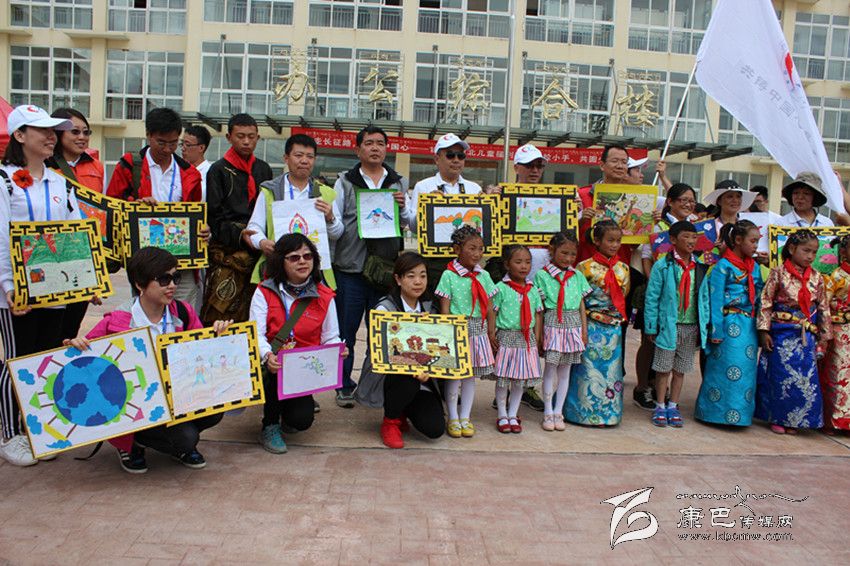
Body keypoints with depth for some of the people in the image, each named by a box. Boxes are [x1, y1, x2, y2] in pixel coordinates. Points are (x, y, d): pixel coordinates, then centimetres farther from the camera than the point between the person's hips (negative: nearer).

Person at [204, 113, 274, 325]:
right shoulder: (219, 170, 3)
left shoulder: (263, 169, 16)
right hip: (227, 252, -4)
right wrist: (239, 235, -15)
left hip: (258, 252, 4)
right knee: (219, 312, -8)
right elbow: (214, 216, -3)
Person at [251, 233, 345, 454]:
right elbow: (256, 333, -13)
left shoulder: (324, 297, 2)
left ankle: (293, 407, 23)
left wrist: (337, 351, -22)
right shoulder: (265, 292, -2)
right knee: (277, 372, -36)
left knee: (301, 420, -19)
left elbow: (330, 338, 3)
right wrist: (267, 356, -34)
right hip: (270, 368, -1)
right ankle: (270, 426, -8)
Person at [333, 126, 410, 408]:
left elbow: (410, 223, 11)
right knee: (346, 330, 4)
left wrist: (402, 207, -8)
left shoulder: (399, 183, 12)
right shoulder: (345, 182, 6)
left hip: (386, 268, 2)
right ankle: (344, 387, 17)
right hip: (350, 268, -1)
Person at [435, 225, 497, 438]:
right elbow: (444, 308, -7)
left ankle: (465, 417, 23)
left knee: (471, 375, 11)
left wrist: (491, 333, 7)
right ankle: (453, 419, 18)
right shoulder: (449, 275, -7)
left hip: (477, 331, 4)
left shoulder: (483, 275, 5)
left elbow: (489, 307, 9)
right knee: (453, 375, 3)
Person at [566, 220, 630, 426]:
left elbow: (624, 295, 16)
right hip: (591, 328, -4)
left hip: (614, 328, 4)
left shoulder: (623, 268, 7)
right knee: (589, 369, 0)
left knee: (612, 369, 9)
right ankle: (586, 410, 11)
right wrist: (592, 314, -4)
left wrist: (617, 315, 10)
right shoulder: (585, 267, -7)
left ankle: (609, 411, 20)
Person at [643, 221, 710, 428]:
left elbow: (704, 298, 9)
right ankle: (660, 407, 19)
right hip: (668, 325, -4)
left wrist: (704, 325, 3)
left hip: (692, 327, 4)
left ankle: (673, 406, 25)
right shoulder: (663, 266, -8)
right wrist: (651, 326, -9)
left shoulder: (700, 268, 5)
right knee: (664, 368, 5)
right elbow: (652, 297, -8)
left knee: (680, 369, 13)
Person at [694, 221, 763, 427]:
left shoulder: (754, 267, 14)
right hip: (730, 324, -6)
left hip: (750, 325, 7)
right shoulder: (723, 266, -6)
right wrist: (716, 331, -12)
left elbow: (759, 297, 17)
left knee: (747, 370, 8)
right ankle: (716, 411, 9)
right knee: (726, 369, -4)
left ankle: (741, 412, 19)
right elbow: (716, 300, -9)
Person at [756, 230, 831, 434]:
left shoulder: (817, 278, 6)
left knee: (805, 377, 5)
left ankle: (794, 419, 19)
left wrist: (824, 337, 11)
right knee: (781, 376, 3)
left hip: (807, 336, 4)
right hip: (782, 334, -4)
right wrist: (764, 331, -9)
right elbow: (766, 303, -6)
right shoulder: (779, 274, -5)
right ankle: (777, 418, 17)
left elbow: (824, 309, 12)